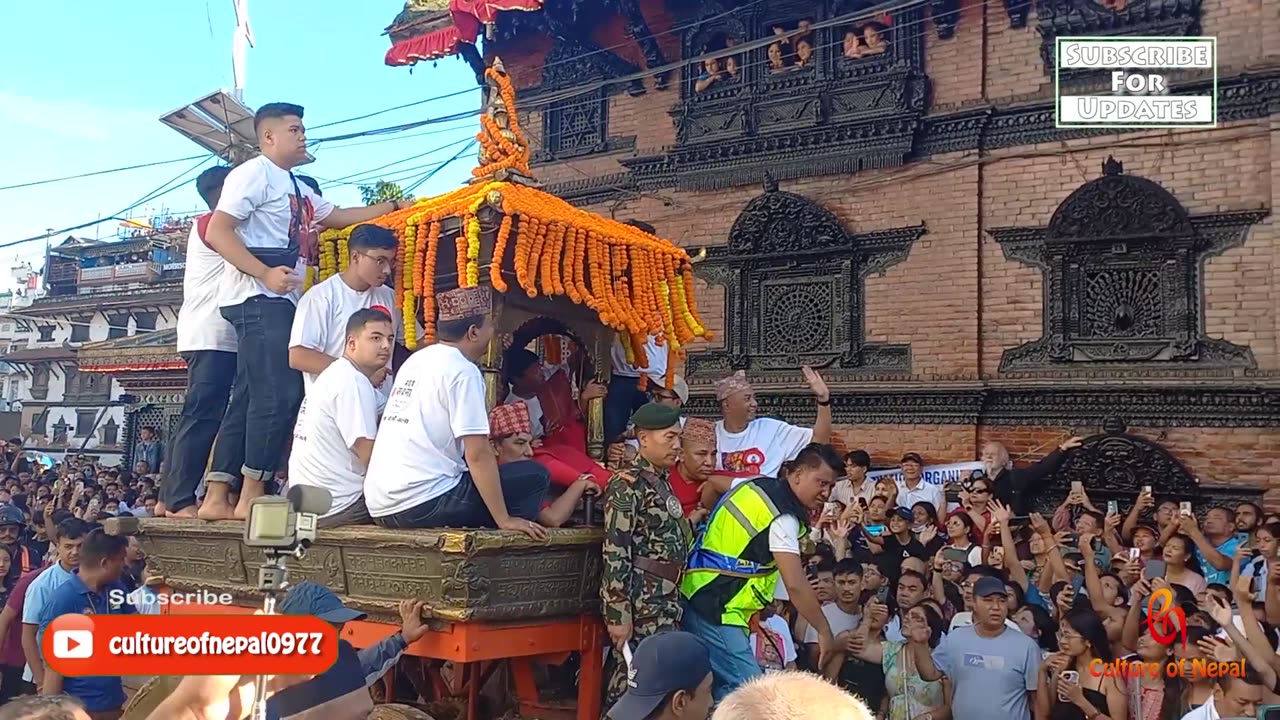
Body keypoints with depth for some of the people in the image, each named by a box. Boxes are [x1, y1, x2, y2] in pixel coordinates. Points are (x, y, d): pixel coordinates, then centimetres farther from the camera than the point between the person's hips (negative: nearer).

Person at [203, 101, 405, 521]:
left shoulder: (296, 188, 26)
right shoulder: (255, 173, -4)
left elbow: (339, 216, 36)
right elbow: (218, 231, -14)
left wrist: (389, 208, 30)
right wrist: (264, 273, -24)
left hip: (278, 302, 10)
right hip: (257, 299, -10)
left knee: (250, 399, 6)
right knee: (279, 394, -16)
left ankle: (217, 498, 7)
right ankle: (252, 497, -11)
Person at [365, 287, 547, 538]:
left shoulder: (415, 360, 15)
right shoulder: (462, 370, -9)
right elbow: (478, 456, -14)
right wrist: (504, 520, -9)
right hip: (422, 505, -9)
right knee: (534, 476, -1)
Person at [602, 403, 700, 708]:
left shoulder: (662, 481, 14)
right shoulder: (627, 483, -13)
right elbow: (616, 554, -19)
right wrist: (619, 614, -21)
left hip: (665, 599, 9)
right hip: (639, 599, -9)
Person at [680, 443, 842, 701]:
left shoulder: (757, 485, 11)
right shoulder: (782, 517, -17)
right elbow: (796, 585, -21)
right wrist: (825, 631, -12)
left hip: (697, 596, 10)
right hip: (716, 609, -10)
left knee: (721, 685, 14)